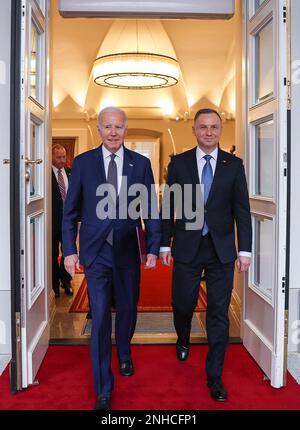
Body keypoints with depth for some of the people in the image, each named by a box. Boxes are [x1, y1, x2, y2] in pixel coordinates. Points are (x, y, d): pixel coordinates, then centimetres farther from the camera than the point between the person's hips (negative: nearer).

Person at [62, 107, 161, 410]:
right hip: (96, 251, -1)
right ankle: (103, 390, 11)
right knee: (100, 317, -2)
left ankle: (124, 354, 48)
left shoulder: (141, 164, 1)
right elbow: (71, 211, 2)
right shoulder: (82, 162, -1)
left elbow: (151, 209, 3)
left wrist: (153, 247, -2)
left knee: (127, 310, 17)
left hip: (128, 250, 2)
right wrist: (69, 250, -3)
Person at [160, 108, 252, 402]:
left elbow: (241, 209, 2)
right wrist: (164, 244, 3)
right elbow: (169, 206, 5)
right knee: (182, 304, 10)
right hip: (187, 248, 0)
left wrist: (245, 250, -3)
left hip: (221, 249, 0)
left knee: (218, 313, 4)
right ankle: (183, 341, 45)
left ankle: (214, 376, 18)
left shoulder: (234, 165, 2)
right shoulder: (179, 163, 3)